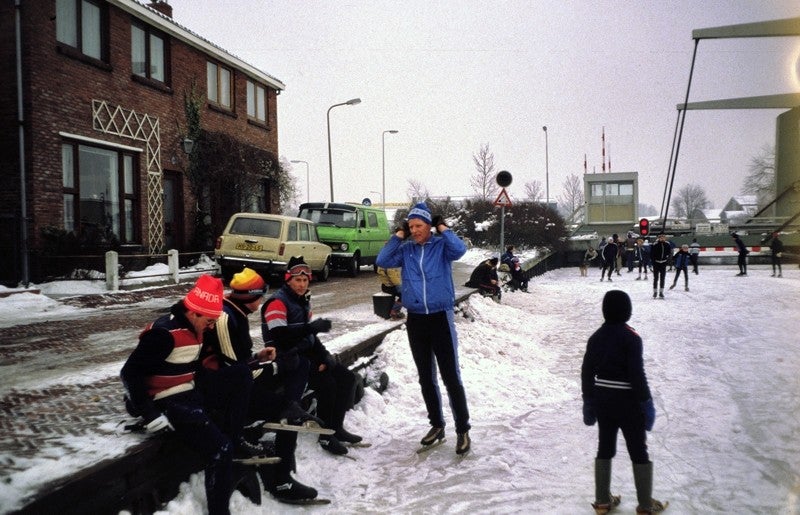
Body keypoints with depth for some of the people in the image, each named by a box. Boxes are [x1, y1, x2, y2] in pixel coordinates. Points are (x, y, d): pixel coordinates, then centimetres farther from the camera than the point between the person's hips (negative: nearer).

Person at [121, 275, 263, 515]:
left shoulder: (195, 327, 6)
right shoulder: (164, 333, -22)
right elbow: (130, 373, -21)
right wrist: (151, 415, -20)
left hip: (192, 390, 9)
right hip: (170, 402, -9)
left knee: (242, 374, -4)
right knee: (220, 449, -20)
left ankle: (234, 439, 0)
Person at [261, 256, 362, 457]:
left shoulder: (303, 301, 14)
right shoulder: (277, 302, -14)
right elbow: (280, 336, -28)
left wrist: (324, 355, 0)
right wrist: (311, 327, -33)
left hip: (307, 355, 9)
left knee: (347, 378, 1)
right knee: (327, 384, -26)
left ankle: (336, 427, 11)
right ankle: (326, 436, -11)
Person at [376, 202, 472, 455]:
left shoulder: (441, 245, -5)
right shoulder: (406, 249, 6)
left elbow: (459, 249, -24)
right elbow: (382, 261, -4)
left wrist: (443, 229, -11)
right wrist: (398, 235, -2)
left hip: (441, 318, -4)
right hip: (415, 320, 5)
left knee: (451, 376, -3)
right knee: (426, 377, 14)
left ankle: (463, 430, 7)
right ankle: (437, 425, 28)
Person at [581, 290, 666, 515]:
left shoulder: (596, 337, 1)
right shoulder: (631, 337, -16)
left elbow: (587, 371, 4)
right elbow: (637, 374, -19)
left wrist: (588, 401, 12)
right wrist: (646, 403, -11)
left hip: (602, 400, 5)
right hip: (627, 401, -5)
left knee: (605, 448, 16)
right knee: (638, 451, 9)